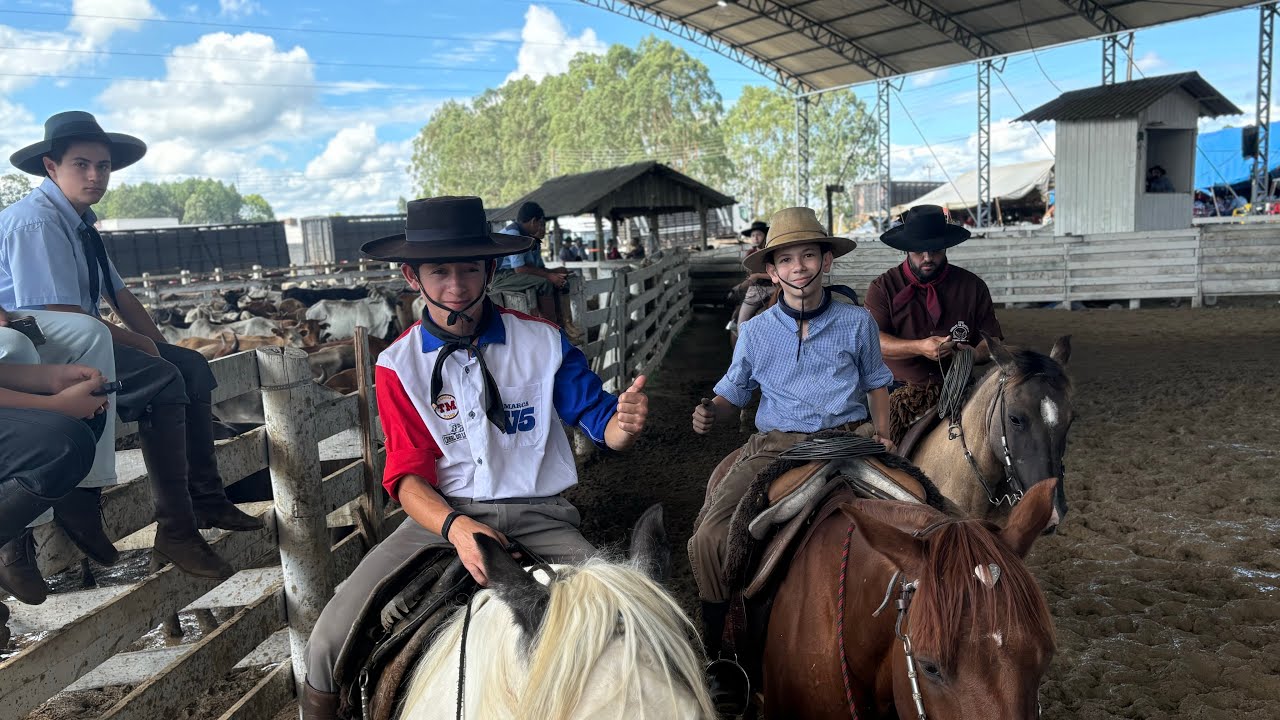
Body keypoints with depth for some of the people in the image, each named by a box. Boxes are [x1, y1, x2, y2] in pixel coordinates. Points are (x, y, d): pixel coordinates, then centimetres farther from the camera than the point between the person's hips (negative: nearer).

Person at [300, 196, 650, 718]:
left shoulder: (543, 342, 0)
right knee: (331, 642, -15)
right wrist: (455, 527, -24)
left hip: (537, 516, 0)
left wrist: (625, 423, -27)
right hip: (443, 516, 1)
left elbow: (600, 421, 0)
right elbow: (408, 476, -2)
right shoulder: (399, 365, 2)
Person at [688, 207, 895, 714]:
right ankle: (716, 658, 2)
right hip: (773, 445, 1)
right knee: (707, 539, -19)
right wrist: (711, 414, -6)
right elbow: (733, 393, 17)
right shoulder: (755, 332, 10)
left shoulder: (856, 323, 8)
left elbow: (876, 383, 20)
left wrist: (883, 434, 3)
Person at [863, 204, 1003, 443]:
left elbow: (992, 339, 9)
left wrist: (975, 354, -15)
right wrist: (919, 348, -24)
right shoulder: (883, 287, 3)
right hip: (898, 391, -1)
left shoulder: (973, 286, 10)